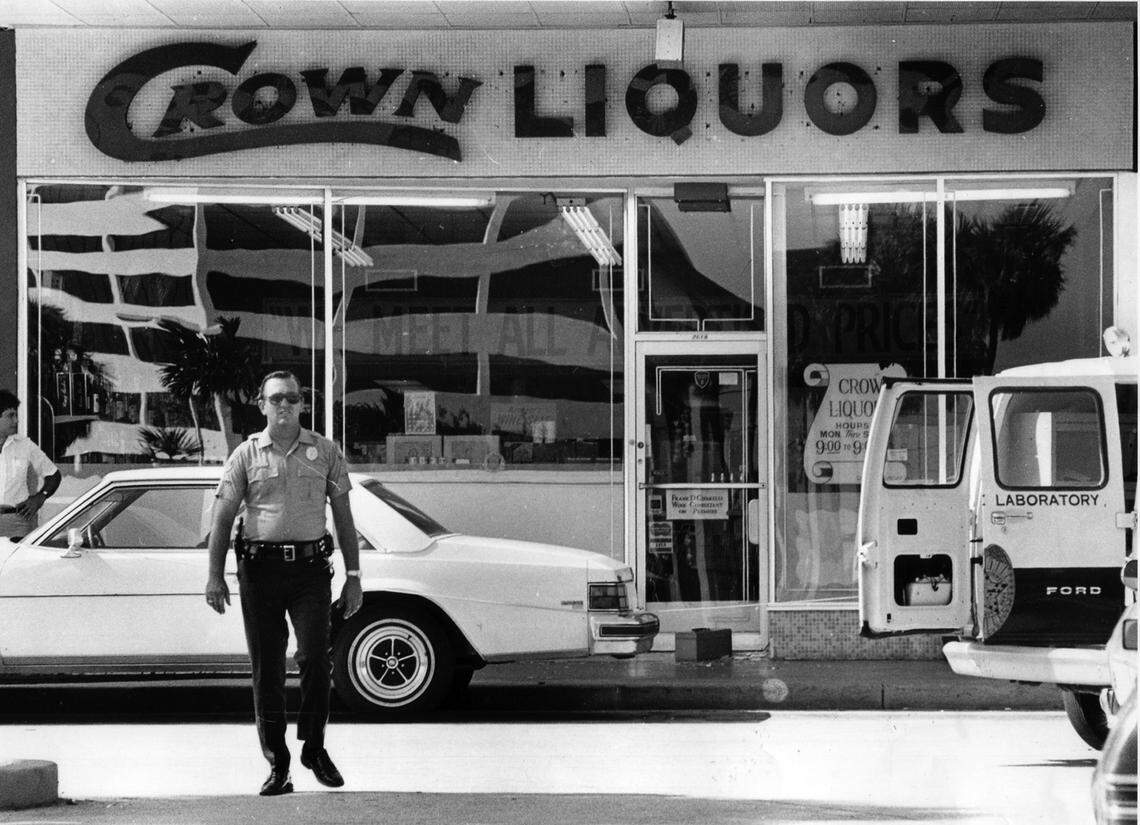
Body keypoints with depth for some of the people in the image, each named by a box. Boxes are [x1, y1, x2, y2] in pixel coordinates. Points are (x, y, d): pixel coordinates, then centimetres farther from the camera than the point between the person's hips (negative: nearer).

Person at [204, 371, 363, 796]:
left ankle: (314, 748, 5)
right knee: (266, 669, 1)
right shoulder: (246, 455, 7)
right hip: (259, 568, 0)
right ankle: (277, 765, 8)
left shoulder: (325, 453, 9)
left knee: (314, 658, -14)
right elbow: (222, 519, 5)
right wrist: (215, 575, -4)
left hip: (309, 568, 0)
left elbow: (343, 518, 11)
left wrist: (353, 577, 6)